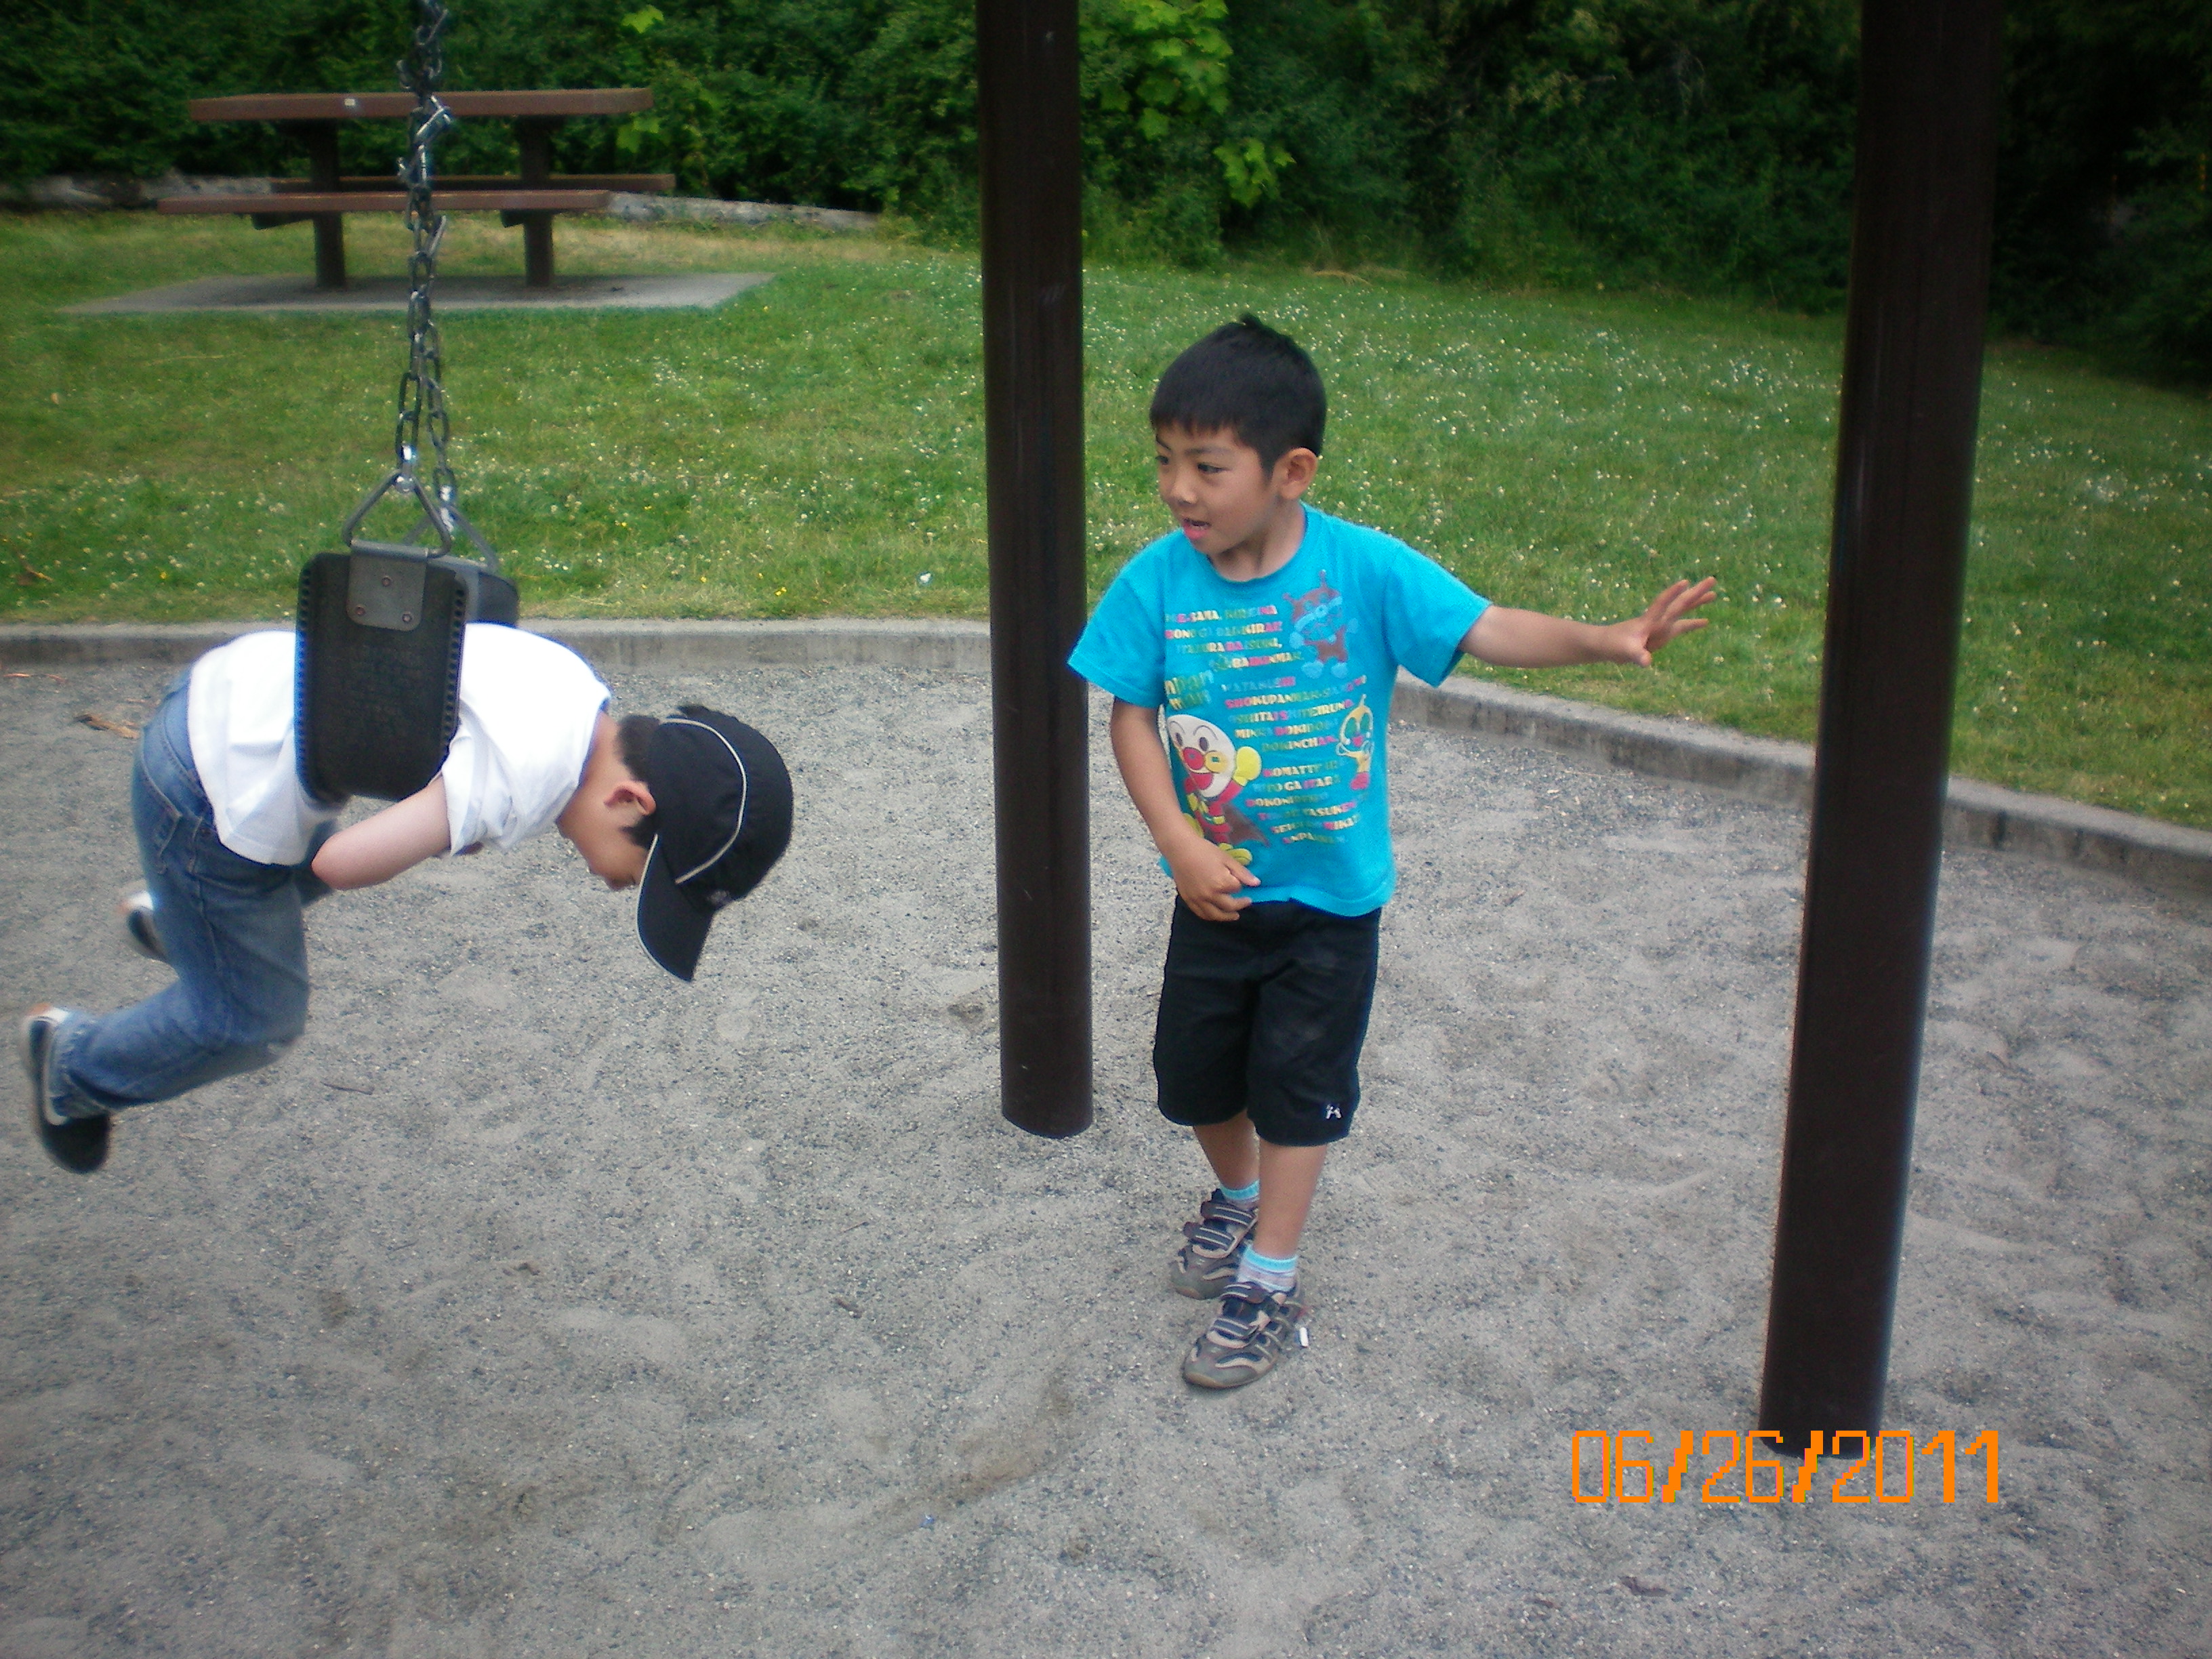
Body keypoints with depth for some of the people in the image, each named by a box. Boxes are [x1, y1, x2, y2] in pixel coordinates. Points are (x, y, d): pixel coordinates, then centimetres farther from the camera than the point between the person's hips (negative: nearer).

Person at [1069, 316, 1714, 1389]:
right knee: (1192, 1068, 17)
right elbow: (1131, 718, -6)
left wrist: (1605, 639, -39)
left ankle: (1269, 1282, 25)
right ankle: (1237, 1197, 48)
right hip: (1216, 887, 3)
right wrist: (1178, 843, -15)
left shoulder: (1364, 569, -19)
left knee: (1299, 1085, 8)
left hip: (1332, 894, -3)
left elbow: (1488, 630, -22)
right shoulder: (1158, 581, -13)